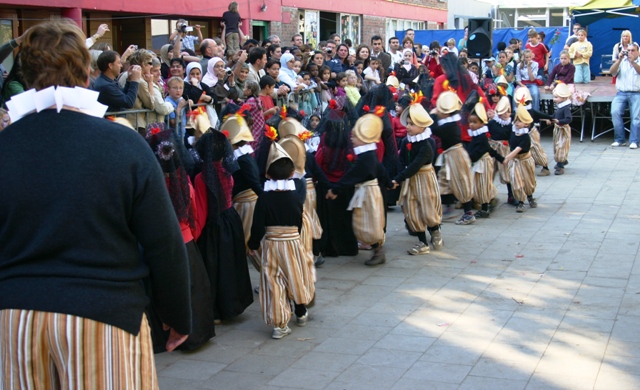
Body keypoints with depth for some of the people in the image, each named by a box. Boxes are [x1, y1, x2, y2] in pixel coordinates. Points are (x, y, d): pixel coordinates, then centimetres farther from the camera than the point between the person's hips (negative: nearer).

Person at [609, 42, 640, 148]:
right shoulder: (621, 61, 18)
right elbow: (612, 72, 2)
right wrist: (619, 60, -11)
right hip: (621, 93, 1)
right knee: (615, 112, -21)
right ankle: (619, 139, -15)